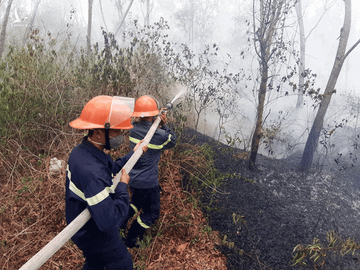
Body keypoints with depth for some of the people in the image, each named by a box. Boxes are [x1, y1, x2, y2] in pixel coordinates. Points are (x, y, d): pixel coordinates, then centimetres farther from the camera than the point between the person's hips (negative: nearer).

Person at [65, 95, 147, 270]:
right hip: (95, 235, -8)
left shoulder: (81, 151, -9)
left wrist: (133, 154, 6)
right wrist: (123, 186, -25)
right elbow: (109, 221, -37)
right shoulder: (91, 172, -40)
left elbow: (110, 169, 8)